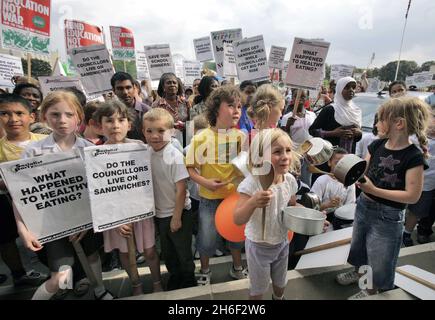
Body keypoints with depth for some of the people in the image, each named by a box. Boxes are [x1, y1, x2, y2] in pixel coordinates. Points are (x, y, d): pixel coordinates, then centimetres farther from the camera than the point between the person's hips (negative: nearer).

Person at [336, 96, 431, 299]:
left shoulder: (413, 157, -20)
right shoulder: (377, 145, -3)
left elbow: (412, 196, -22)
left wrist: (374, 190, -29)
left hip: (388, 217, -6)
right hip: (364, 206, 6)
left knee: (379, 260, 14)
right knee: (358, 246, 27)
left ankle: (372, 290, 40)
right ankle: (358, 271, 54)